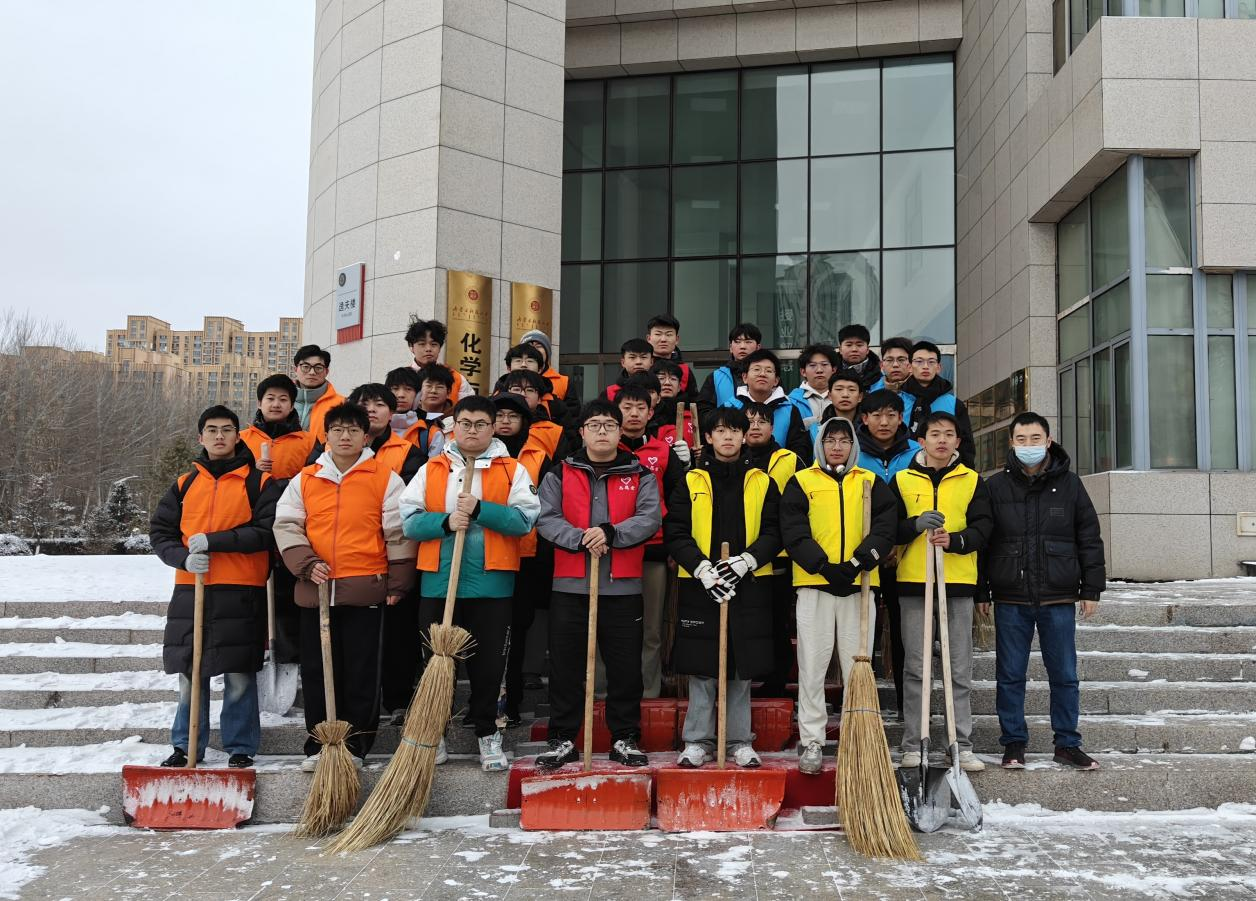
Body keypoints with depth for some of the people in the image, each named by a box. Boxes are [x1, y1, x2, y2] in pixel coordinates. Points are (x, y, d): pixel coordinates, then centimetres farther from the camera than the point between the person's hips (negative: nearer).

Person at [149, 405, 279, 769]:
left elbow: (268, 532, -9)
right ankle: (186, 746, 20)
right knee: (190, 674, 8)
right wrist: (184, 557, -9)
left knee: (239, 675, 1)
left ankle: (241, 748, 12)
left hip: (241, 592, -3)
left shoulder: (259, 483, 3)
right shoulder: (185, 484, 14)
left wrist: (213, 540, -15)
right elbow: (160, 533, 11)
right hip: (191, 590, 3)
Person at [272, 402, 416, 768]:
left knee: (362, 672, 3)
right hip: (315, 589, 3)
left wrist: (398, 583, -1)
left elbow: (398, 532, 1)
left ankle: (356, 745, 14)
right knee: (316, 670, 9)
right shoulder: (304, 480, 10)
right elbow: (286, 525, 7)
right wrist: (306, 563, -8)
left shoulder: (385, 478, 1)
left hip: (366, 590, -3)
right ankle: (318, 745, 21)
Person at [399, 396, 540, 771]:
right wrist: (445, 522, -16)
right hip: (438, 582, 2)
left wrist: (479, 509, -18)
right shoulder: (430, 469, 9)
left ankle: (487, 733, 20)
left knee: (488, 662, 5)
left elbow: (525, 519, -9)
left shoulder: (512, 470, 4)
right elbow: (408, 519, 0)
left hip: (491, 583, -1)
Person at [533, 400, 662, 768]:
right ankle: (562, 739, 16)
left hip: (623, 587, 0)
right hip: (570, 586, 0)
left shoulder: (640, 475, 8)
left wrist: (610, 533, -20)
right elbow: (546, 519, -4)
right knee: (566, 667, 5)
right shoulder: (560, 474, 8)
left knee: (626, 668, 5)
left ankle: (625, 738, 18)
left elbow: (650, 518, -5)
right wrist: (581, 538, -19)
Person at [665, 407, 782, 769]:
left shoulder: (763, 483, 8)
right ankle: (697, 740, 13)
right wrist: (703, 569, -14)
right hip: (699, 585, -1)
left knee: (743, 668, 6)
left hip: (748, 586, 1)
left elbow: (773, 532, 2)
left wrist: (744, 562, -14)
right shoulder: (691, 482, 6)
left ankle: (740, 741, 17)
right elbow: (675, 533, -1)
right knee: (701, 668, 3)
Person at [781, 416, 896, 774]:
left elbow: (885, 528, 0)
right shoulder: (801, 482, 7)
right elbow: (793, 533, -3)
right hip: (814, 585, -1)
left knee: (858, 665, 4)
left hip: (859, 586, 1)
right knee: (812, 666, 0)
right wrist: (824, 566, -14)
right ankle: (811, 742, 7)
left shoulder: (871, 483, 12)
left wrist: (859, 562, -14)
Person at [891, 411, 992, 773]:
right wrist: (916, 525, -14)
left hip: (958, 582, 1)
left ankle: (963, 745, 10)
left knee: (960, 670, 4)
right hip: (913, 582, 0)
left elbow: (982, 527, 2)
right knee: (914, 668, 3)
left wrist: (954, 540, -17)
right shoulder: (902, 480, 9)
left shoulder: (972, 481, 11)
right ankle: (912, 745, 8)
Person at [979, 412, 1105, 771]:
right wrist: (981, 592, 2)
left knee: (1064, 674, 7)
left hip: (1059, 597, 0)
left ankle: (1068, 744, 19)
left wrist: (1091, 590, 3)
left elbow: (1090, 539, 7)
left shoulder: (1069, 484, 5)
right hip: (1010, 598, 0)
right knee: (1010, 675, 5)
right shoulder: (995, 486, 3)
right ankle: (1014, 743, 16)